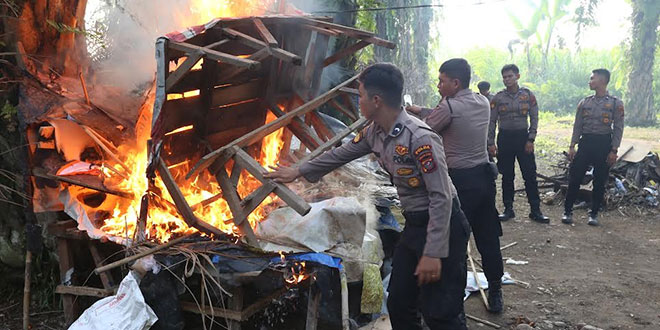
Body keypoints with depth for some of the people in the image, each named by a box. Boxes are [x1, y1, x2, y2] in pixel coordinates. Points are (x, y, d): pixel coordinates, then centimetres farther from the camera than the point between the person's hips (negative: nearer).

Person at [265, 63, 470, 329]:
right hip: (414, 225, 8)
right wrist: (298, 172, 24)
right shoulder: (374, 133, 1)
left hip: (442, 226, -8)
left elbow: (441, 197, -24)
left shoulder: (419, 138, -25)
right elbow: (340, 154, 17)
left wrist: (433, 253, -25)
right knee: (398, 305, 13)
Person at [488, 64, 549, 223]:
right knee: (507, 176, 6)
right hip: (505, 137, 0)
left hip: (523, 136, 0)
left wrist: (531, 140, -6)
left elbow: (534, 118, 3)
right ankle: (508, 209, 15)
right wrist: (491, 143, -3)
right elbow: (492, 121, 3)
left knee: (530, 174, -1)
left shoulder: (528, 95, 2)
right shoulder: (498, 98, 2)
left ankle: (535, 210, 6)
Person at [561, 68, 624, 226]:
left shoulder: (616, 103, -1)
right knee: (574, 178, 0)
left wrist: (614, 150, -9)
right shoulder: (584, 102, 7)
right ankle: (567, 211, 10)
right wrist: (572, 146, 3)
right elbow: (577, 126, 9)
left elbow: (618, 129, -3)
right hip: (585, 142, 2)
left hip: (604, 144, -2)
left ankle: (594, 213, 17)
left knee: (599, 181, 5)